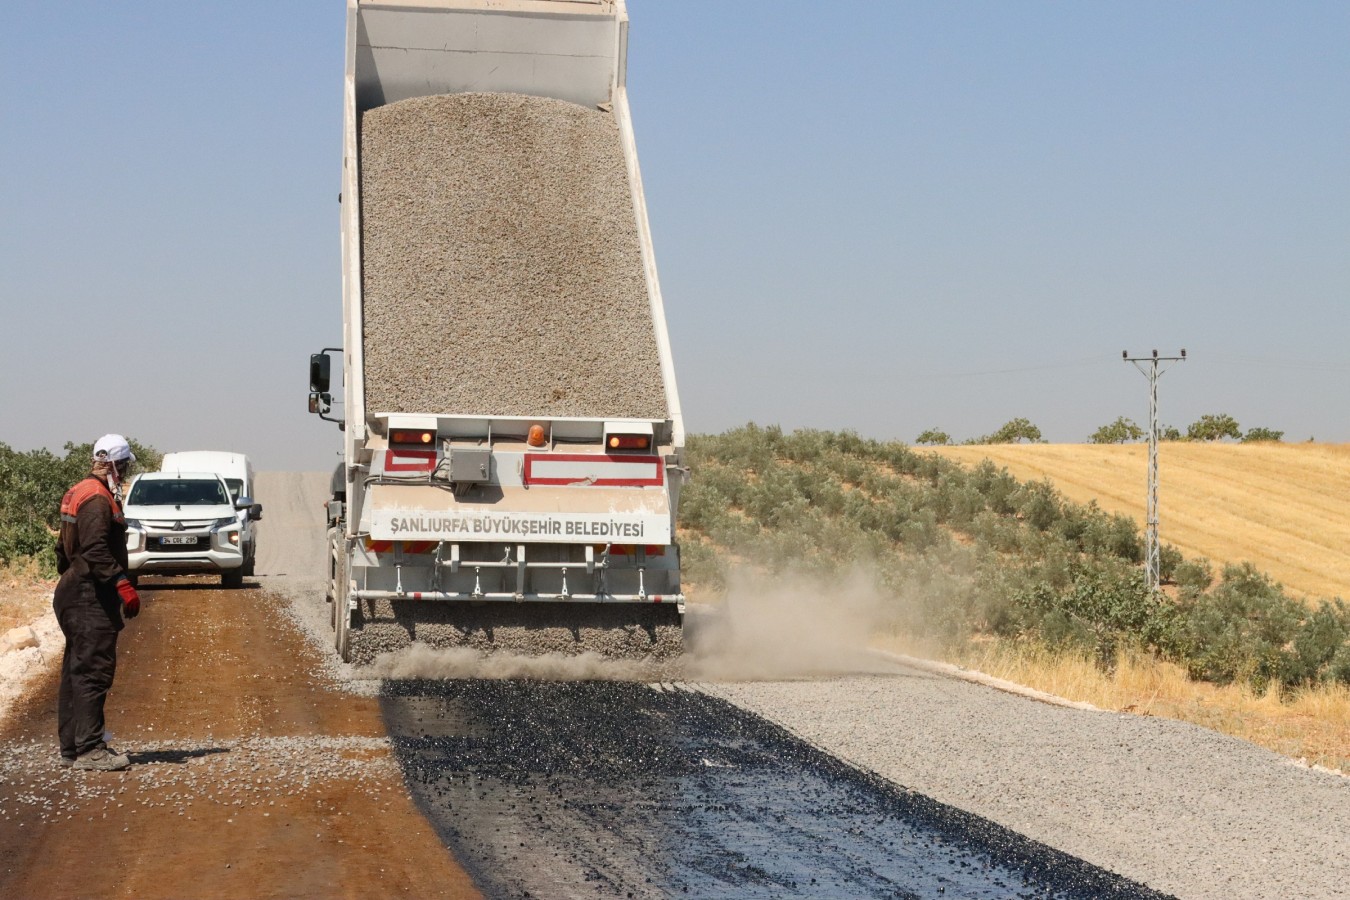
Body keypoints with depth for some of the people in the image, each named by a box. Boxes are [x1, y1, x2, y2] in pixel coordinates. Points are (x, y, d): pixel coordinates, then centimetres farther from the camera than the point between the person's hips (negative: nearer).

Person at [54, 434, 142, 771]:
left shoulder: (78, 493, 18)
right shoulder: (98, 499, -15)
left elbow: (64, 548, 24)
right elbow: (96, 551, -25)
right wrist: (123, 585, -29)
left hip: (73, 593, 11)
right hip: (91, 598, -11)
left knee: (77, 672, 13)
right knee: (94, 670, -11)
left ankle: (72, 746, 18)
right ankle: (89, 749, -13)